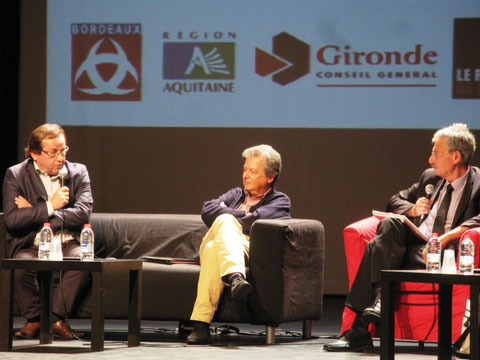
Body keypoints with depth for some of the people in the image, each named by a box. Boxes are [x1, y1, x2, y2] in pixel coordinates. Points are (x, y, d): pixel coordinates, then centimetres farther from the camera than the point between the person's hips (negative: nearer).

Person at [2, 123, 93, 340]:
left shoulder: (78, 172, 8)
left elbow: (83, 214, -7)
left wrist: (35, 214, -10)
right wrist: (49, 207, -13)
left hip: (68, 245, 1)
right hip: (31, 247, -1)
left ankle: (57, 318, -22)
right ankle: (34, 320, -14)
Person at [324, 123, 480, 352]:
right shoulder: (430, 177, 23)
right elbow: (395, 201, 31)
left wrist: (447, 237, -26)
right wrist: (412, 210, 7)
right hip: (413, 240, 6)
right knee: (389, 225, -27)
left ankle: (359, 329, -35)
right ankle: (381, 296, -35)